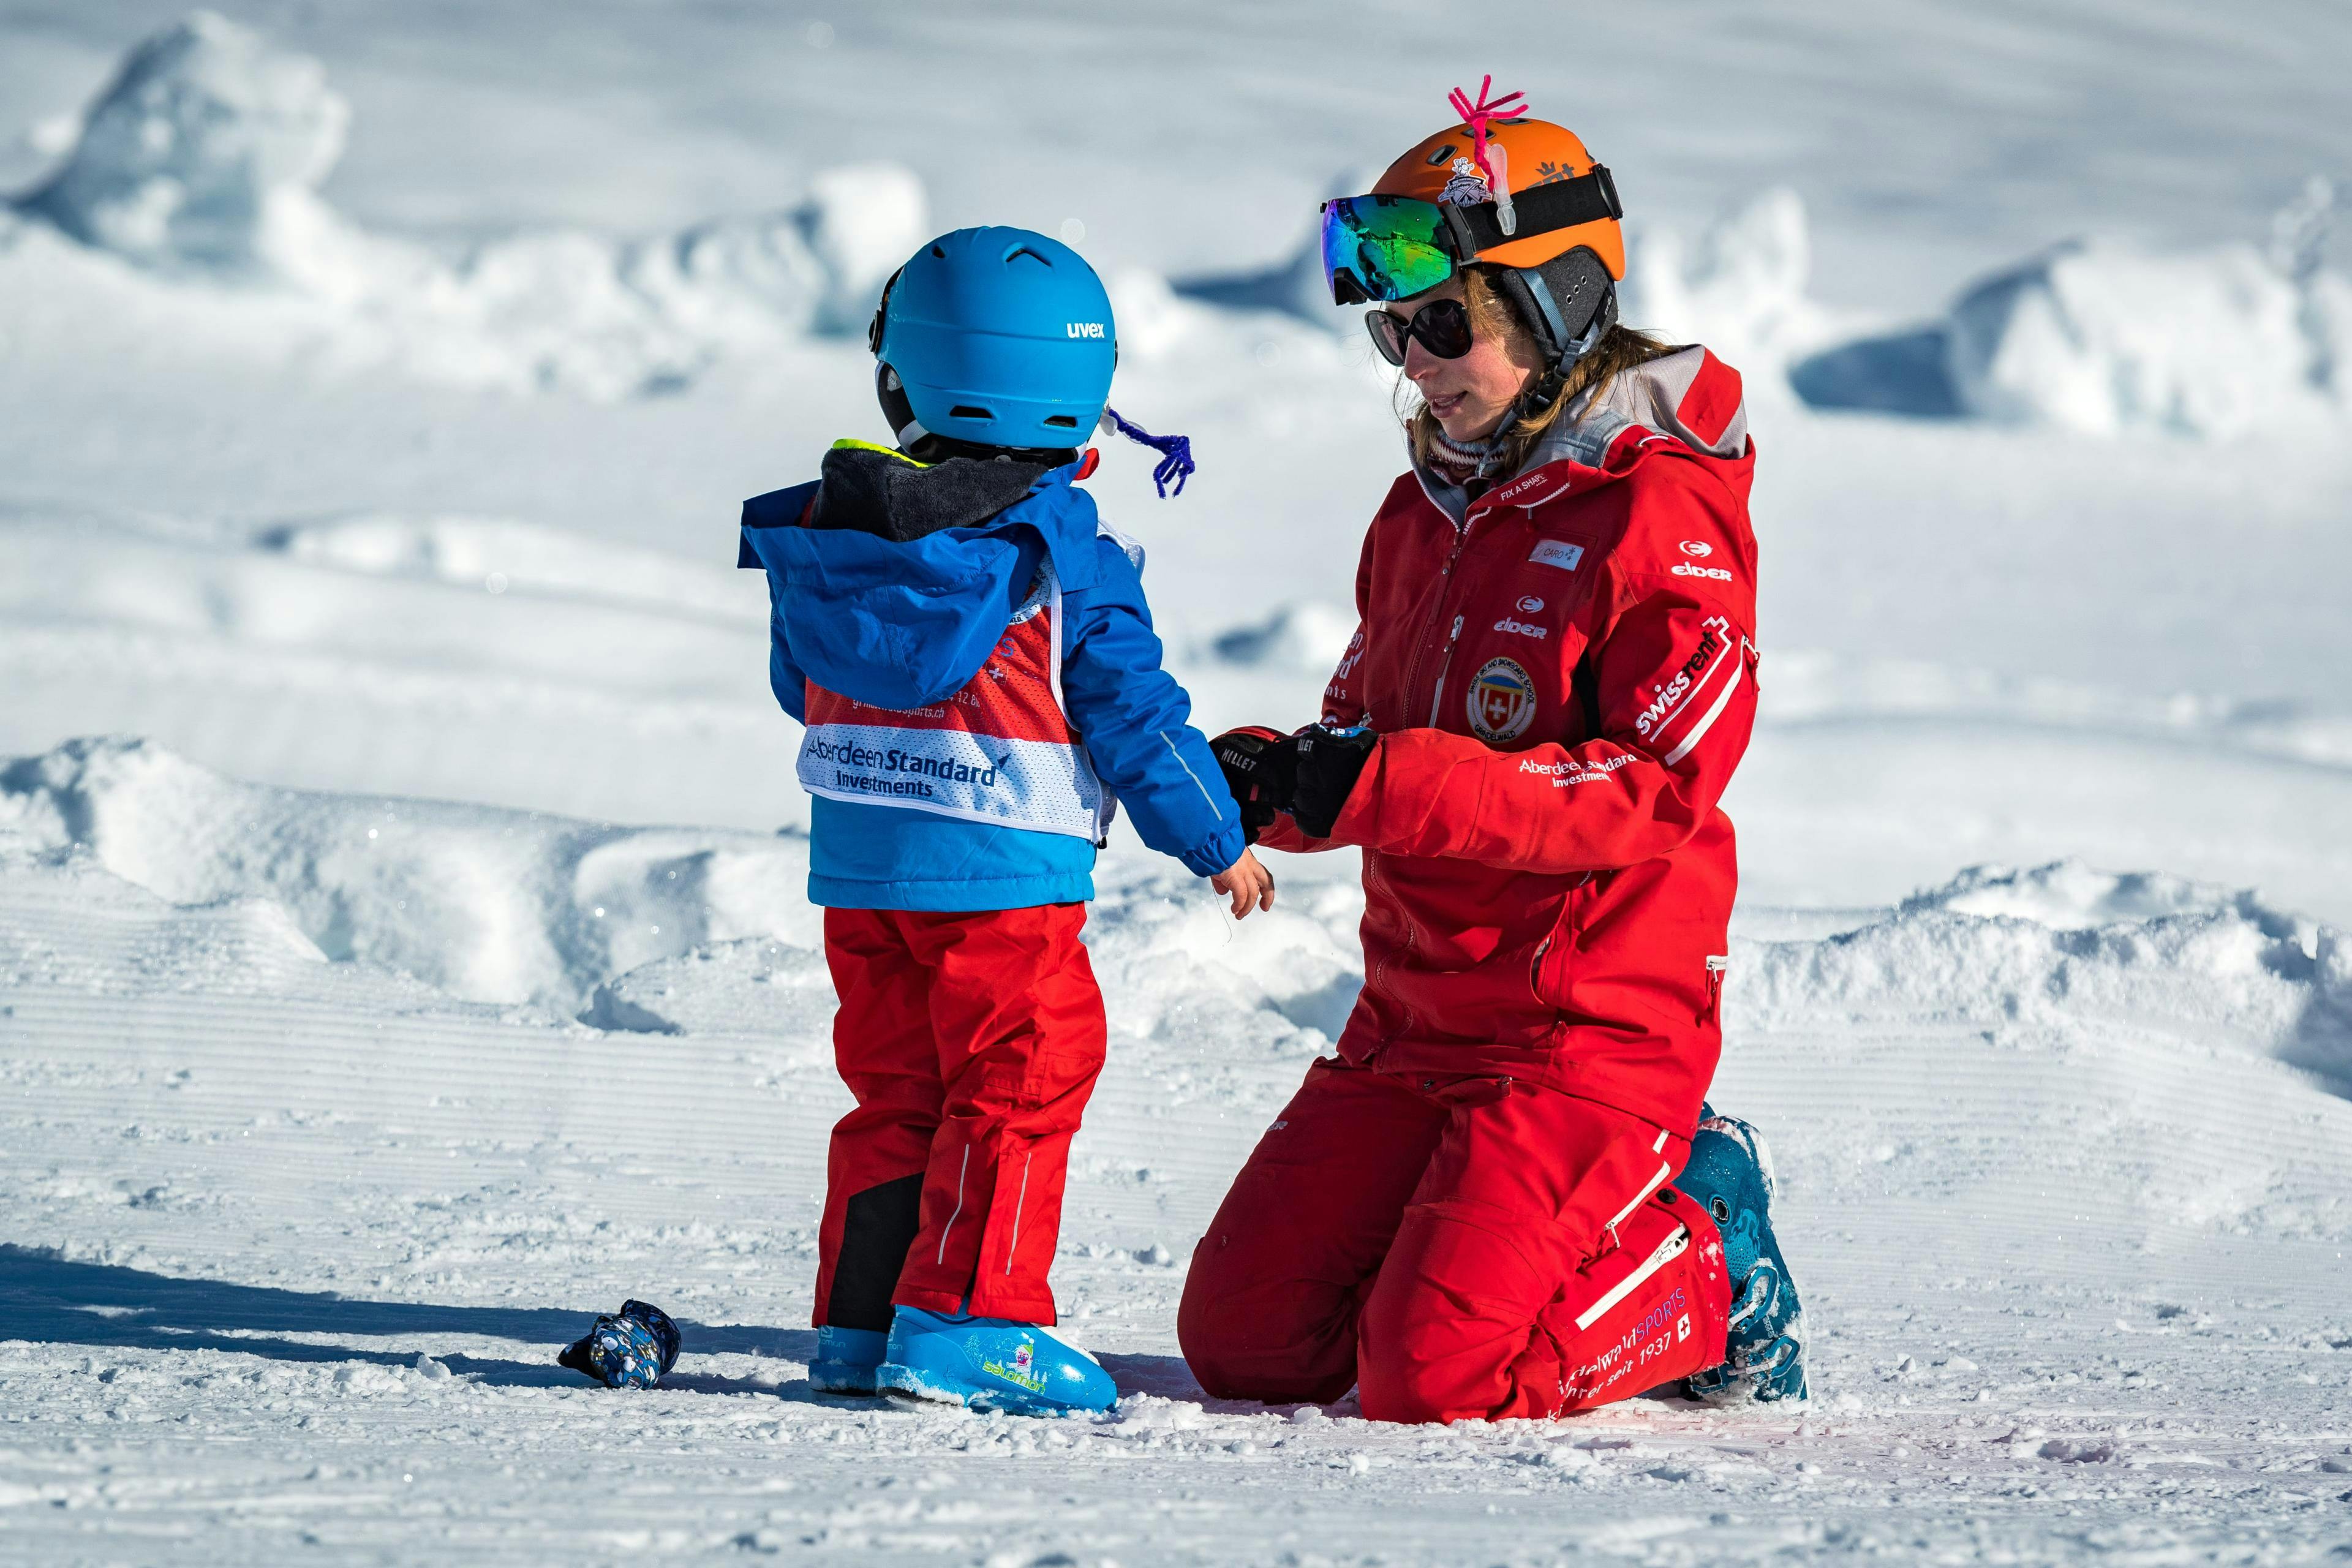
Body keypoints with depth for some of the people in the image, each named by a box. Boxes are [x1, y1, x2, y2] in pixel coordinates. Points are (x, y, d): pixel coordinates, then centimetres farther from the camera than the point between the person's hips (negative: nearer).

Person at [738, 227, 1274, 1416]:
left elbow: (801, 685, 18)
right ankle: (966, 1319, -6)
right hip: (1004, 871, -6)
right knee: (1017, 1085, 0)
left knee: (896, 1089, 14)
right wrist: (1217, 840, 5)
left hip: (856, 861, 6)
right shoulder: (1061, 552, -10)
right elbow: (1130, 709, -7)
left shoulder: (823, 529, 5)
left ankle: (859, 1319, 14)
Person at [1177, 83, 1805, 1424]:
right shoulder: (1425, 514, 14)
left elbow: (1659, 785, -22)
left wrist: (1391, 786, -27)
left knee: (1432, 1382, -19)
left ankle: (1713, 1271, 7)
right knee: (1243, 1343, 3)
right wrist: (1270, 786, -5)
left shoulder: (1660, 515, -12)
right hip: (1413, 1019, 8)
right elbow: (1365, 745, 20)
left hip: (1595, 1024, -8)